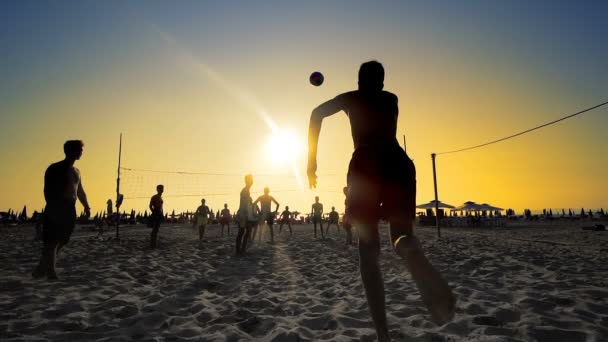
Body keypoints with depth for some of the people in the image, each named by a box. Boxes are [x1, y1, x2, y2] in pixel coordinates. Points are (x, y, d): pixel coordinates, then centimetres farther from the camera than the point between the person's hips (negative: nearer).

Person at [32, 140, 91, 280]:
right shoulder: (55, 168, -2)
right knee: (52, 241, -7)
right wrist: (51, 206, -17)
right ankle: (50, 271, -4)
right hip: (57, 208, -7)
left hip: (70, 209, 7)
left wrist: (86, 206, 12)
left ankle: (42, 269, 19)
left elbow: (80, 191, 23)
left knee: (62, 240, 7)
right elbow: (48, 190, -8)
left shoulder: (76, 171, 19)